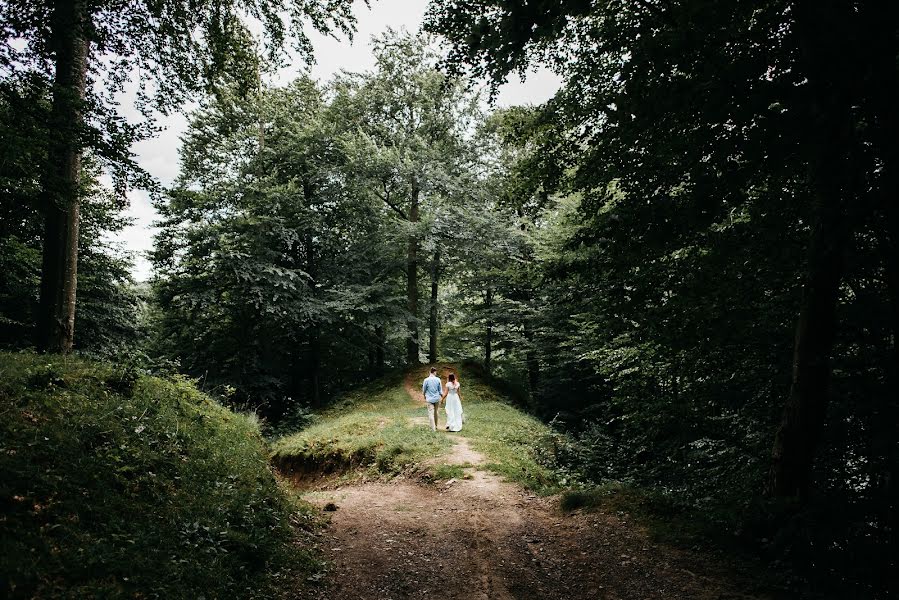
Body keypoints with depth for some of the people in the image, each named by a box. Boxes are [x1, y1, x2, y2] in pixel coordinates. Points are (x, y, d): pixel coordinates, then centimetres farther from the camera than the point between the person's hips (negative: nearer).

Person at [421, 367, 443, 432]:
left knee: (431, 413, 0)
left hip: (429, 399, -3)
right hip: (437, 398, 3)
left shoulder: (426, 380, -9)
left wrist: (424, 396, 20)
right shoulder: (438, 379, -5)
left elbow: (424, 390, 1)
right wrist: (442, 397, 16)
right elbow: (440, 390, 1)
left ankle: (433, 428, -3)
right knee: (435, 412, 18)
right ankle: (435, 426, 29)